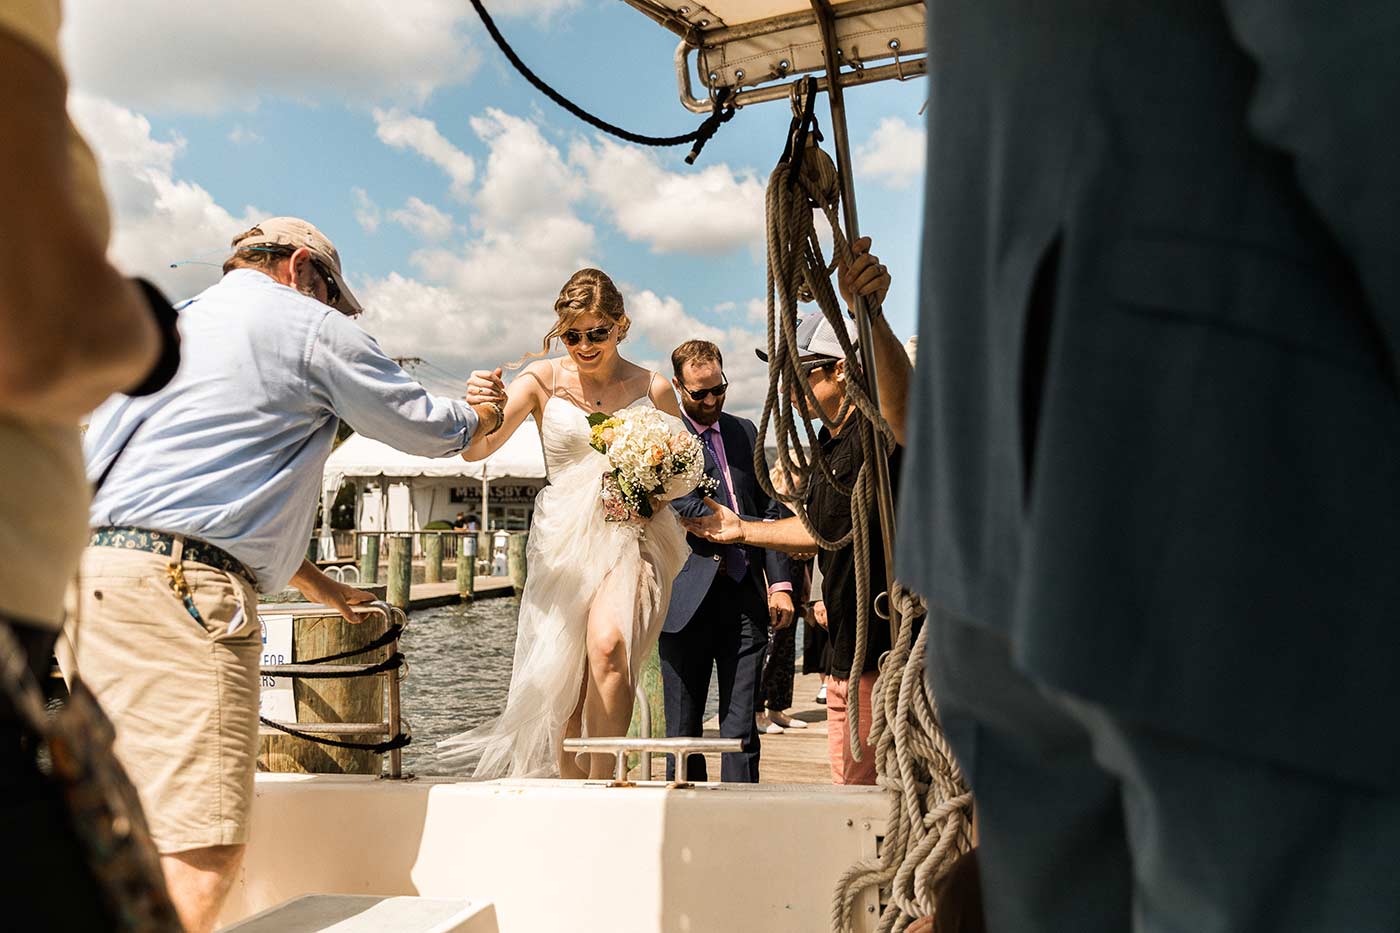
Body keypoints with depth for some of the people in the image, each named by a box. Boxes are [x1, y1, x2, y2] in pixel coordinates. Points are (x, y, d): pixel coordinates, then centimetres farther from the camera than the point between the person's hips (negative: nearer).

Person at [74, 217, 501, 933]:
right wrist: (483, 415, 37)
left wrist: (312, 580, 40)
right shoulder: (310, 326, 5)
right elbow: (424, 427, 14)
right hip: (173, 585, -9)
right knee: (203, 853, -12)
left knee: (136, 831, 14)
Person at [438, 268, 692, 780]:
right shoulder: (544, 379, 3)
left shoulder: (653, 388, 5)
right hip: (564, 541, 1)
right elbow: (475, 450, -6)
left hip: (633, 535, -1)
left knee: (607, 644, -27)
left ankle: (601, 781, -16)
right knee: (564, 693, 1)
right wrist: (480, 408, -28)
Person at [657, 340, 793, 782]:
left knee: (742, 728, 4)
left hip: (746, 598, 4)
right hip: (687, 600, -4)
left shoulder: (744, 431, 17)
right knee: (683, 731, 5)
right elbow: (683, 508, -12)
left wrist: (779, 582, 8)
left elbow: (767, 508, 17)